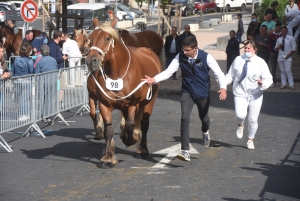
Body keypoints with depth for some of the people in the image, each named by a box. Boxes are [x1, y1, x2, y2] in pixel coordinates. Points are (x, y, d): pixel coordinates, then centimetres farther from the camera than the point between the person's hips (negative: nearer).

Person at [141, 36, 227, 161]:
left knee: (203, 117, 21)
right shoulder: (180, 57, -12)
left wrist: (223, 87, -33)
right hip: (187, 92, 0)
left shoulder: (206, 57, -16)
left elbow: (219, 73, -15)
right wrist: (154, 79, -27)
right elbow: (168, 72, -11)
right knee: (185, 119, -17)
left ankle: (205, 132, 60)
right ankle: (185, 151, -18)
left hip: (203, 93, 0)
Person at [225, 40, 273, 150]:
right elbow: (231, 75, 9)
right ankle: (240, 124, 16)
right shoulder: (238, 60, 0)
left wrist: (262, 83, -29)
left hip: (255, 95, 0)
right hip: (240, 94, 0)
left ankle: (250, 140, 30)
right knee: (240, 115, -23)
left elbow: (268, 79, -7)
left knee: (253, 120, 5)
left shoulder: (260, 62, -6)